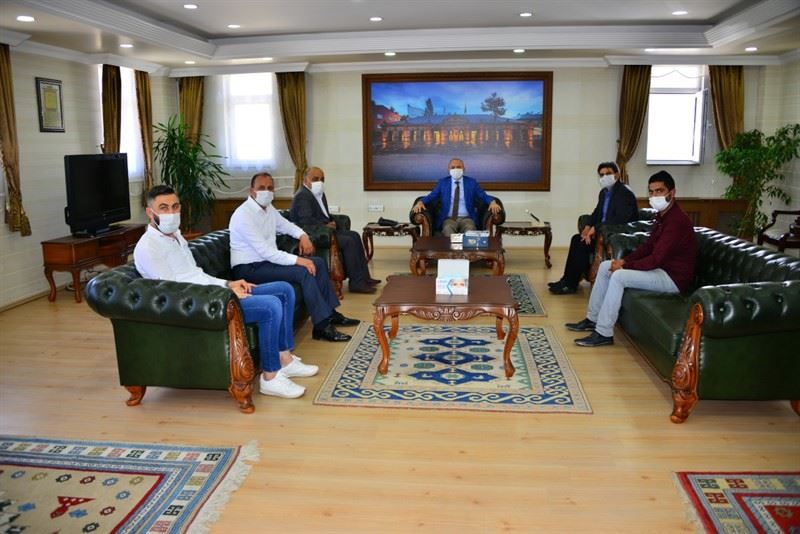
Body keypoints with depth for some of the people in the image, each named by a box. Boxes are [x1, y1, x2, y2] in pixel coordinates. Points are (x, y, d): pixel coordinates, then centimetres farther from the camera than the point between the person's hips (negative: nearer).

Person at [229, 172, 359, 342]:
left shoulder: (268, 208, 7)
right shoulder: (244, 215, -21)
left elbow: (285, 225, 27)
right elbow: (264, 251, -27)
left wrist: (302, 235, 5)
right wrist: (297, 260, -29)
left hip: (268, 259, 10)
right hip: (249, 268, -10)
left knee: (318, 263, 4)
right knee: (303, 271, -26)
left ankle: (330, 313, 10)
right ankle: (322, 326, -22)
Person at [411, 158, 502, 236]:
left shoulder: (471, 182, 11)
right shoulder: (442, 182, 12)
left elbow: (483, 196, 5)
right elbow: (431, 196, 7)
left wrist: (493, 202, -17)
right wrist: (420, 202, -15)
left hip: (466, 219, 0)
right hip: (449, 219, 0)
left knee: (470, 228, -35)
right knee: (448, 229, -36)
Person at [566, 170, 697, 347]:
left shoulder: (677, 220, -23)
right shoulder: (663, 215, 8)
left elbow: (656, 259, -27)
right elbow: (648, 246, 14)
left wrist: (625, 266, -17)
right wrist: (624, 260, -2)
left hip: (673, 277, -10)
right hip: (661, 267, 10)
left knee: (619, 276, -27)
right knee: (605, 266, 6)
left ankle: (604, 333, -20)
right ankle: (592, 319, 12)